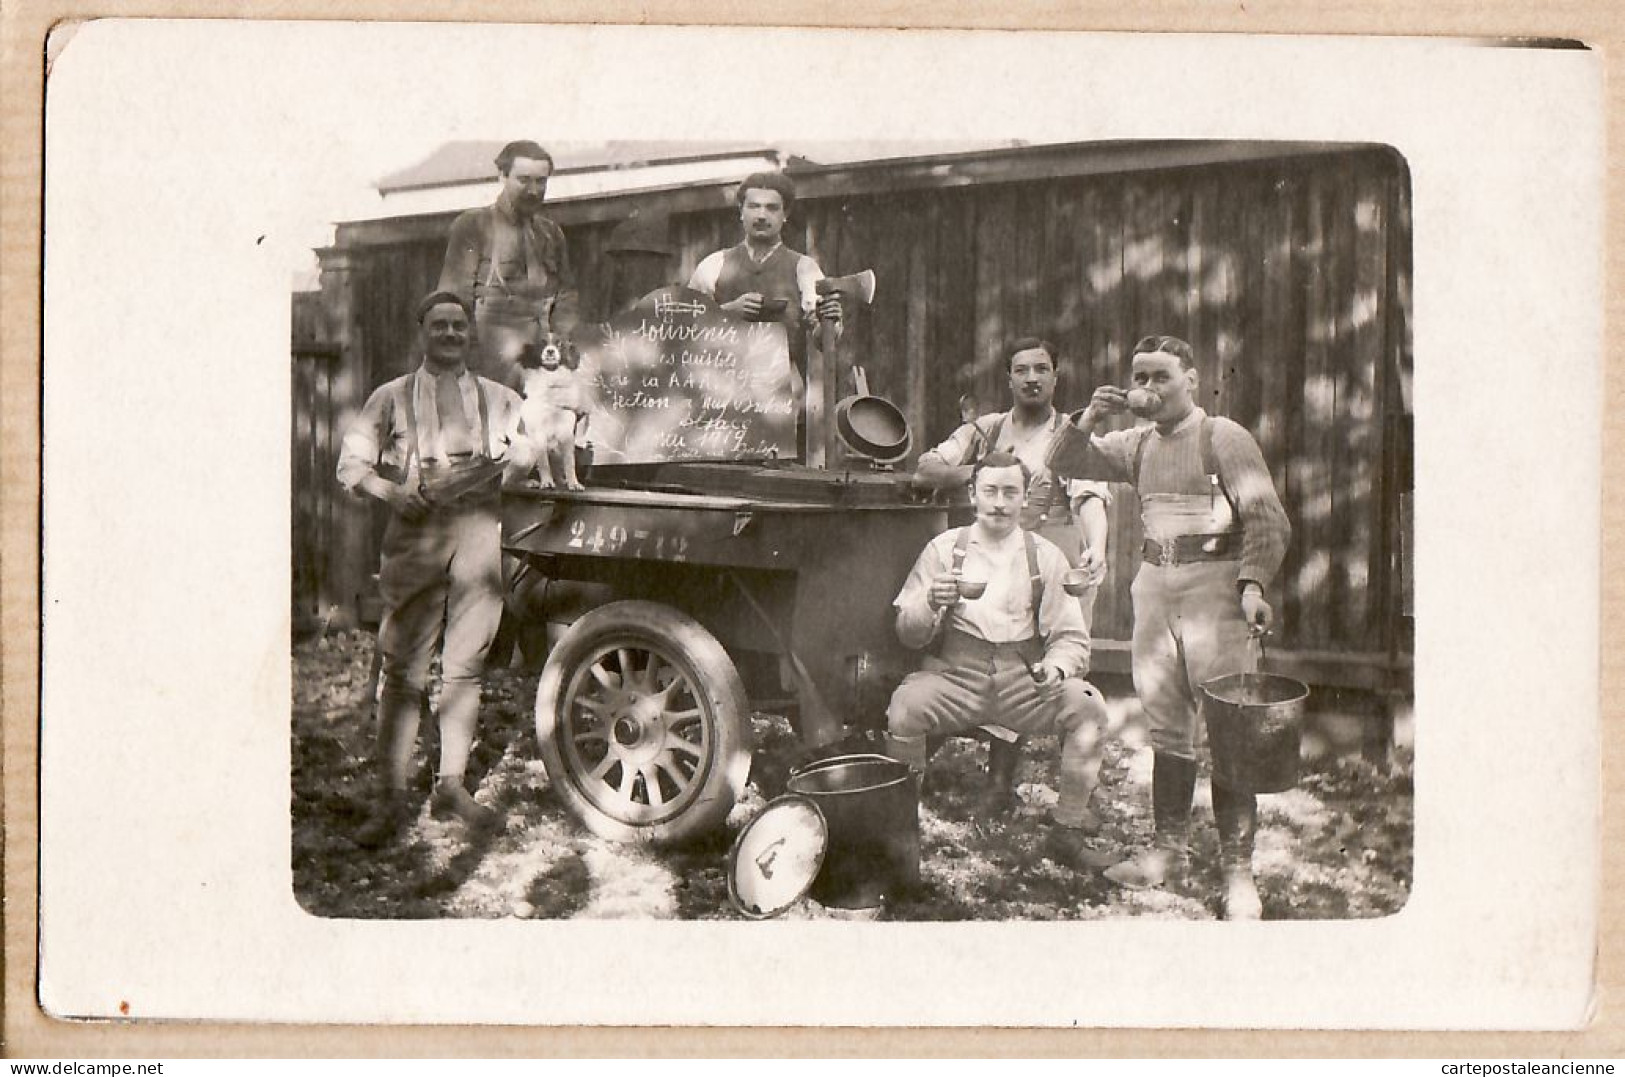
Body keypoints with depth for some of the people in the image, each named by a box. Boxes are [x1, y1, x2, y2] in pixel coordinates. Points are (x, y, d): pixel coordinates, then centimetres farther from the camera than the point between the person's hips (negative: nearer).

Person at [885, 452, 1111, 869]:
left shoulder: (1045, 556, 10)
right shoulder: (945, 548, 8)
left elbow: (1071, 637, 8)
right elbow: (908, 635, 4)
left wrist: (1056, 667, -15)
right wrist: (932, 602, -17)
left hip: (1024, 679, 1)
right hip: (955, 675, -1)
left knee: (1087, 706, -25)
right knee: (905, 706, -31)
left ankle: (1068, 830, -9)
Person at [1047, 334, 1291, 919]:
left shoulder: (1223, 437, -6)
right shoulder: (1137, 444, 13)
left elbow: (1268, 519, -11)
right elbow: (1066, 464, 13)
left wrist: (1252, 584, -23)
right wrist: (1089, 418, -5)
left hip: (1215, 583, -6)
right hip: (1156, 584, 6)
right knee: (1166, 727, 12)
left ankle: (1238, 871, -4)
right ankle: (1169, 849, 23)